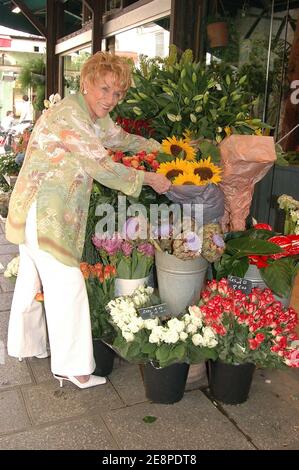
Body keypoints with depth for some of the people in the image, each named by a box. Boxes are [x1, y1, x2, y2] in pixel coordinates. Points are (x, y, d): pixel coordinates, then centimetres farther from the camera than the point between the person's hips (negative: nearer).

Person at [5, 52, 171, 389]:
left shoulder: (97, 116, 9)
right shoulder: (69, 115, -21)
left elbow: (122, 138, 24)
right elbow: (103, 168, -23)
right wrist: (149, 179, -12)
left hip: (41, 211, 10)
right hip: (43, 212, -10)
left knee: (33, 278, 21)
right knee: (66, 284, -4)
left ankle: (24, 345, 40)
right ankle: (71, 366, 9)